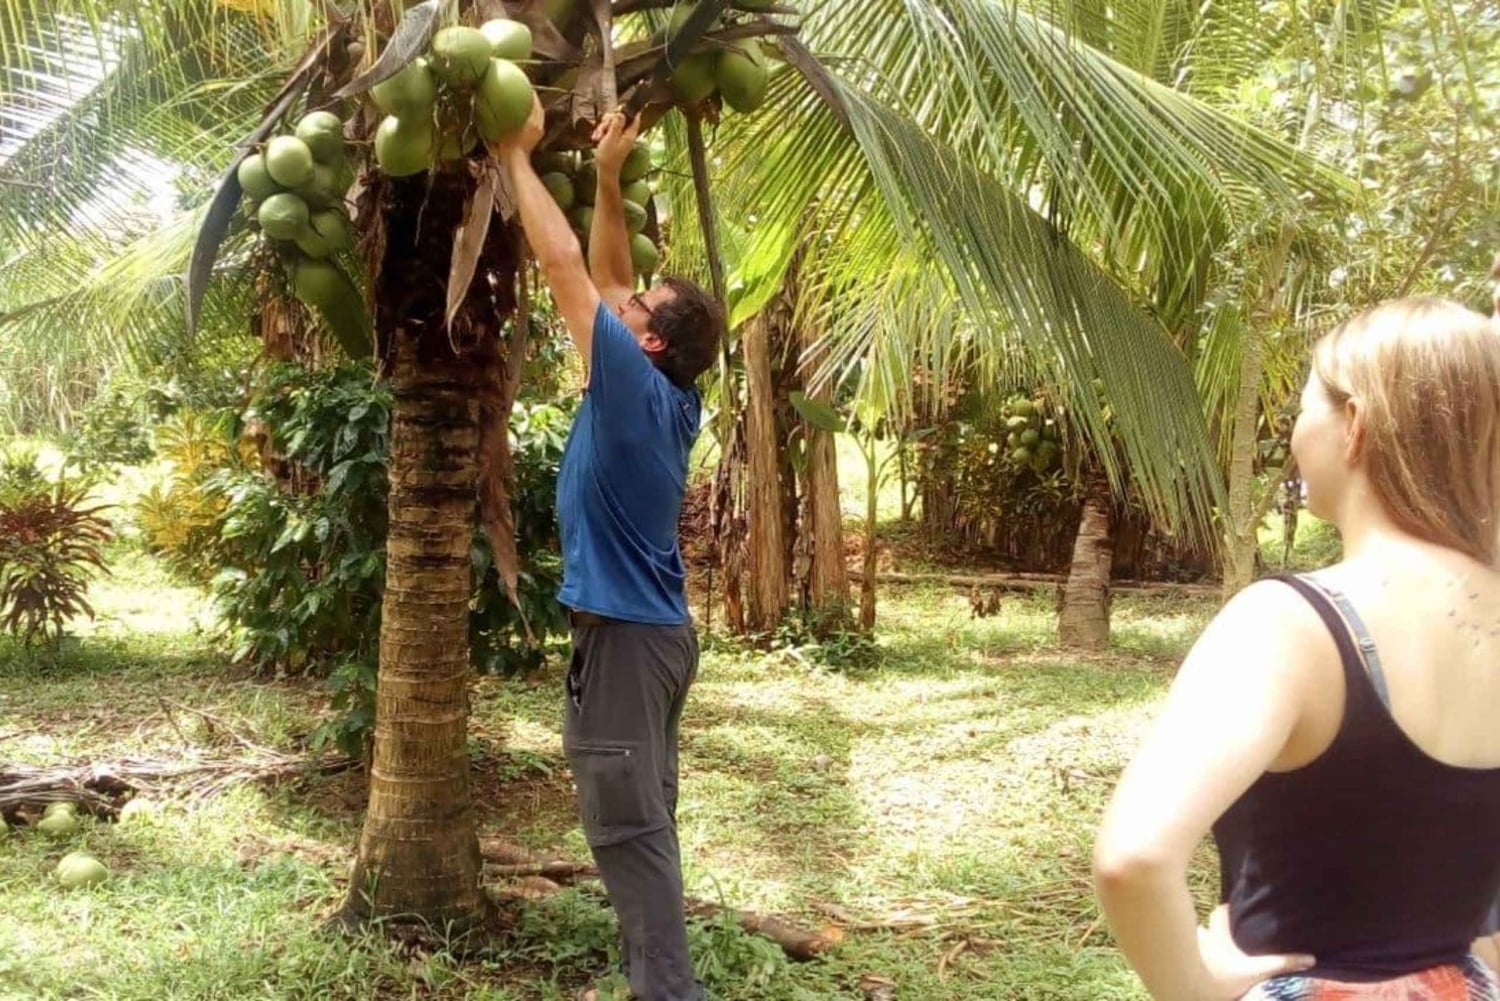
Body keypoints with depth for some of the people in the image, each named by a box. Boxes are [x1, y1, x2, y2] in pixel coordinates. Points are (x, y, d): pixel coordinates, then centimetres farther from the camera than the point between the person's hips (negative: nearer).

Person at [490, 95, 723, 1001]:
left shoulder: (635, 383, -15)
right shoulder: (671, 398, 7)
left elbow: (565, 265, -11)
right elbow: (607, 275, 17)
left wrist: (518, 155, -2)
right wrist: (609, 175, 17)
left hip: (624, 630, -9)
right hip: (657, 627, 9)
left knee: (626, 821, -5)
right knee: (644, 815, 15)